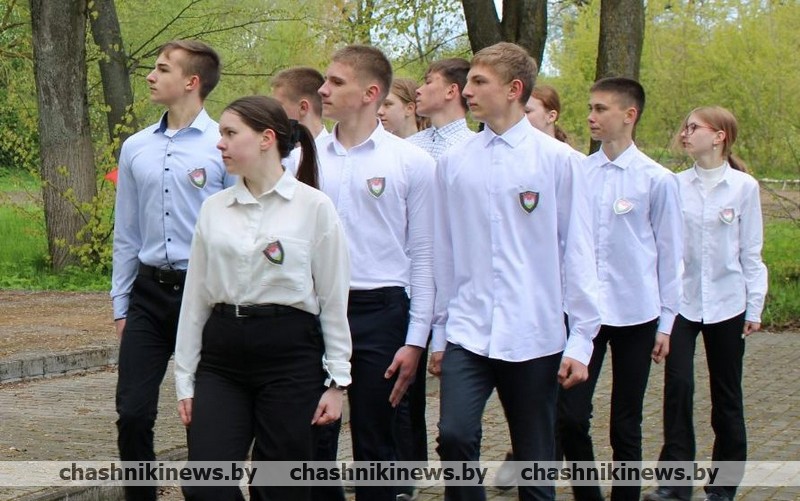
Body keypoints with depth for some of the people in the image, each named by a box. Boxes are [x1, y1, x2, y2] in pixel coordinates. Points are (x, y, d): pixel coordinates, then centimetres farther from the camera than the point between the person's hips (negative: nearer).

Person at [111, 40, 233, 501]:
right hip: (149, 292, 4)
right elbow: (127, 233, 15)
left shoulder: (223, 146, -7)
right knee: (133, 413, 0)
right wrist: (121, 303, 13)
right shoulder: (136, 149, 9)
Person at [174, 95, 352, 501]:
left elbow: (334, 299, -2)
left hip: (289, 352, -3)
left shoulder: (313, 207, -3)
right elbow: (195, 296, 11)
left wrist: (337, 380, -3)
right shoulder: (214, 209, 8)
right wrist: (185, 379, 9)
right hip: (222, 355, 4)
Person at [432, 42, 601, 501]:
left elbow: (578, 252, -2)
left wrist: (581, 340, -4)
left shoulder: (557, 160, -3)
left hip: (534, 336, -2)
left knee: (535, 459, 7)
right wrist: (439, 332, 13)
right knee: (455, 435, -16)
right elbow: (444, 252, 11)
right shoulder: (454, 162, 6)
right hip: (467, 331, 2)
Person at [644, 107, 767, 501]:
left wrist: (755, 307, 0)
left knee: (726, 395, 8)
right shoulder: (676, 185, -1)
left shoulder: (744, 187, -4)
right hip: (681, 300, 1)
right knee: (678, 385, -10)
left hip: (726, 302, -1)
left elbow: (751, 251, 0)